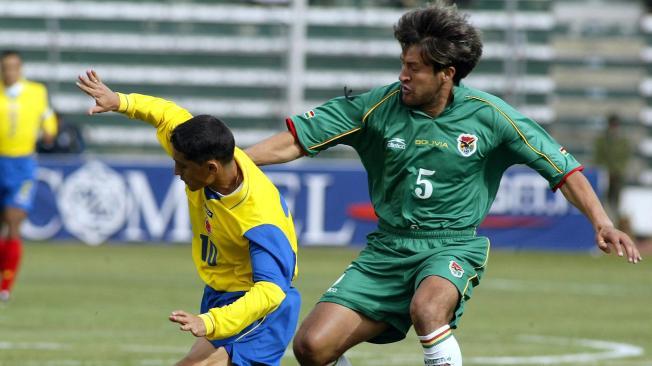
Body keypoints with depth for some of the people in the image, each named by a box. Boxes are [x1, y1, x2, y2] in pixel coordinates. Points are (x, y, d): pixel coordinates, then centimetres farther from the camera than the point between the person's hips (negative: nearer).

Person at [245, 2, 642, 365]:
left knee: (427, 309, -39)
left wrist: (602, 222, -14)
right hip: (388, 247, 3)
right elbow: (295, 141, -2)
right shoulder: (377, 107, -4)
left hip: (453, 247, -3)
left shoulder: (489, 115, -7)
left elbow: (562, 169, -2)